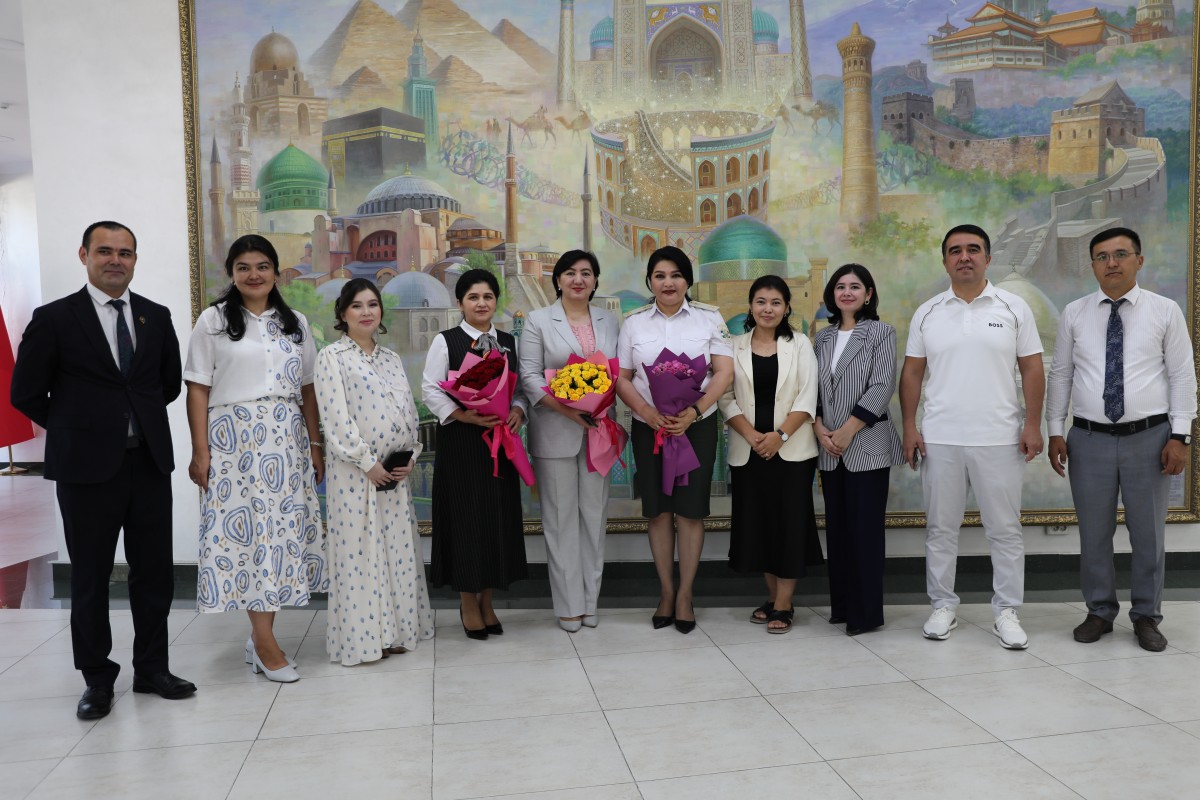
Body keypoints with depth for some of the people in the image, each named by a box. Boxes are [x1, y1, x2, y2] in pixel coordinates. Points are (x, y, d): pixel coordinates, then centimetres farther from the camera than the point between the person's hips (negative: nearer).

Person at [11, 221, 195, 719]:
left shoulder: (157, 317, 7)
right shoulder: (54, 319, -3)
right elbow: (26, 392, 1)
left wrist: (139, 419, 11)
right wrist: (75, 431, 4)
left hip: (149, 462, 3)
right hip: (87, 468, -3)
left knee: (155, 571, 9)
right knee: (90, 576, 8)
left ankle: (152, 668, 24)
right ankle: (97, 679, 22)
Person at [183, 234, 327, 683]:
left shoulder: (295, 323, 13)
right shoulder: (214, 321, 3)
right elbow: (198, 389, -1)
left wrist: (315, 445, 10)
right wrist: (200, 451, -8)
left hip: (286, 440, 4)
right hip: (234, 439, -4)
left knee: (283, 528, 3)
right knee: (246, 528, -5)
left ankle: (259, 635, 15)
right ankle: (266, 644, 1)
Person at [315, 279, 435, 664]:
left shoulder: (391, 358, 14)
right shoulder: (331, 357, -3)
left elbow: (408, 410, 12)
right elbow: (335, 418, -12)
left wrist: (410, 455, -2)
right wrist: (367, 462, -16)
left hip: (397, 470, 6)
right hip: (355, 470, -5)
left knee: (398, 547, 9)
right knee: (359, 549, 0)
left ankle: (395, 628, 21)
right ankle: (362, 635, 11)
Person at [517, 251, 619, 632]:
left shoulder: (609, 321, 13)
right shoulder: (538, 320, 2)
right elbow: (530, 376, -5)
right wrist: (566, 409, -17)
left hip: (598, 430, 3)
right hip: (555, 432, -3)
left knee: (595, 514, 7)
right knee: (561, 517, 2)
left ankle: (590, 600, 18)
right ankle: (568, 604, 11)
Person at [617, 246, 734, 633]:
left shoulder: (709, 317, 2)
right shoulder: (634, 322, 6)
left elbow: (724, 372, -4)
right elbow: (622, 378, 4)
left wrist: (694, 412, -17)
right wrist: (649, 413, -14)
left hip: (697, 425, -1)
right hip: (648, 427, 2)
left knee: (690, 509, 0)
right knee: (658, 510, 6)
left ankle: (685, 594, 12)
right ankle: (665, 591, 19)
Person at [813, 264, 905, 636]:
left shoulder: (881, 332, 0)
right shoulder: (823, 337, 13)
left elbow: (882, 386, -10)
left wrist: (848, 430, -14)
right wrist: (819, 428, -6)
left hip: (867, 445, -4)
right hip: (830, 448, 5)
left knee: (865, 528, -3)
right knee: (837, 527, 9)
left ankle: (867, 612, 6)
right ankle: (841, 605, 19)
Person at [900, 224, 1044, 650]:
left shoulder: (1013, 308, 2)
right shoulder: (927, 313, 6)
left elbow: (1032, 370, 1)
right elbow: (912, 373, 6)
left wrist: (1033, 425, -6)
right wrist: (909, 428, 0)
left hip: (999, 439, -1)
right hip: (939, 439, 2)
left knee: (1005, 529, 6)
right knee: (940, 528, 9)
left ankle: (1006, 611, 18)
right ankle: (943, 607, 21)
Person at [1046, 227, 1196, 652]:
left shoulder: (1165, 311, 1)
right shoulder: (1074, 314, 5)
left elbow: (1182, 375, 0)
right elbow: (1060, 375, 6)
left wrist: (1180, 435, -7)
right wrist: (1055, 431, 1)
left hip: (1148, 437, -1)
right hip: (1089, 438, 1)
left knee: (1148, 533, 9)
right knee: (1094, 533, 9)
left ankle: (1146, 616, 26)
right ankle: (1099, 612, 25)